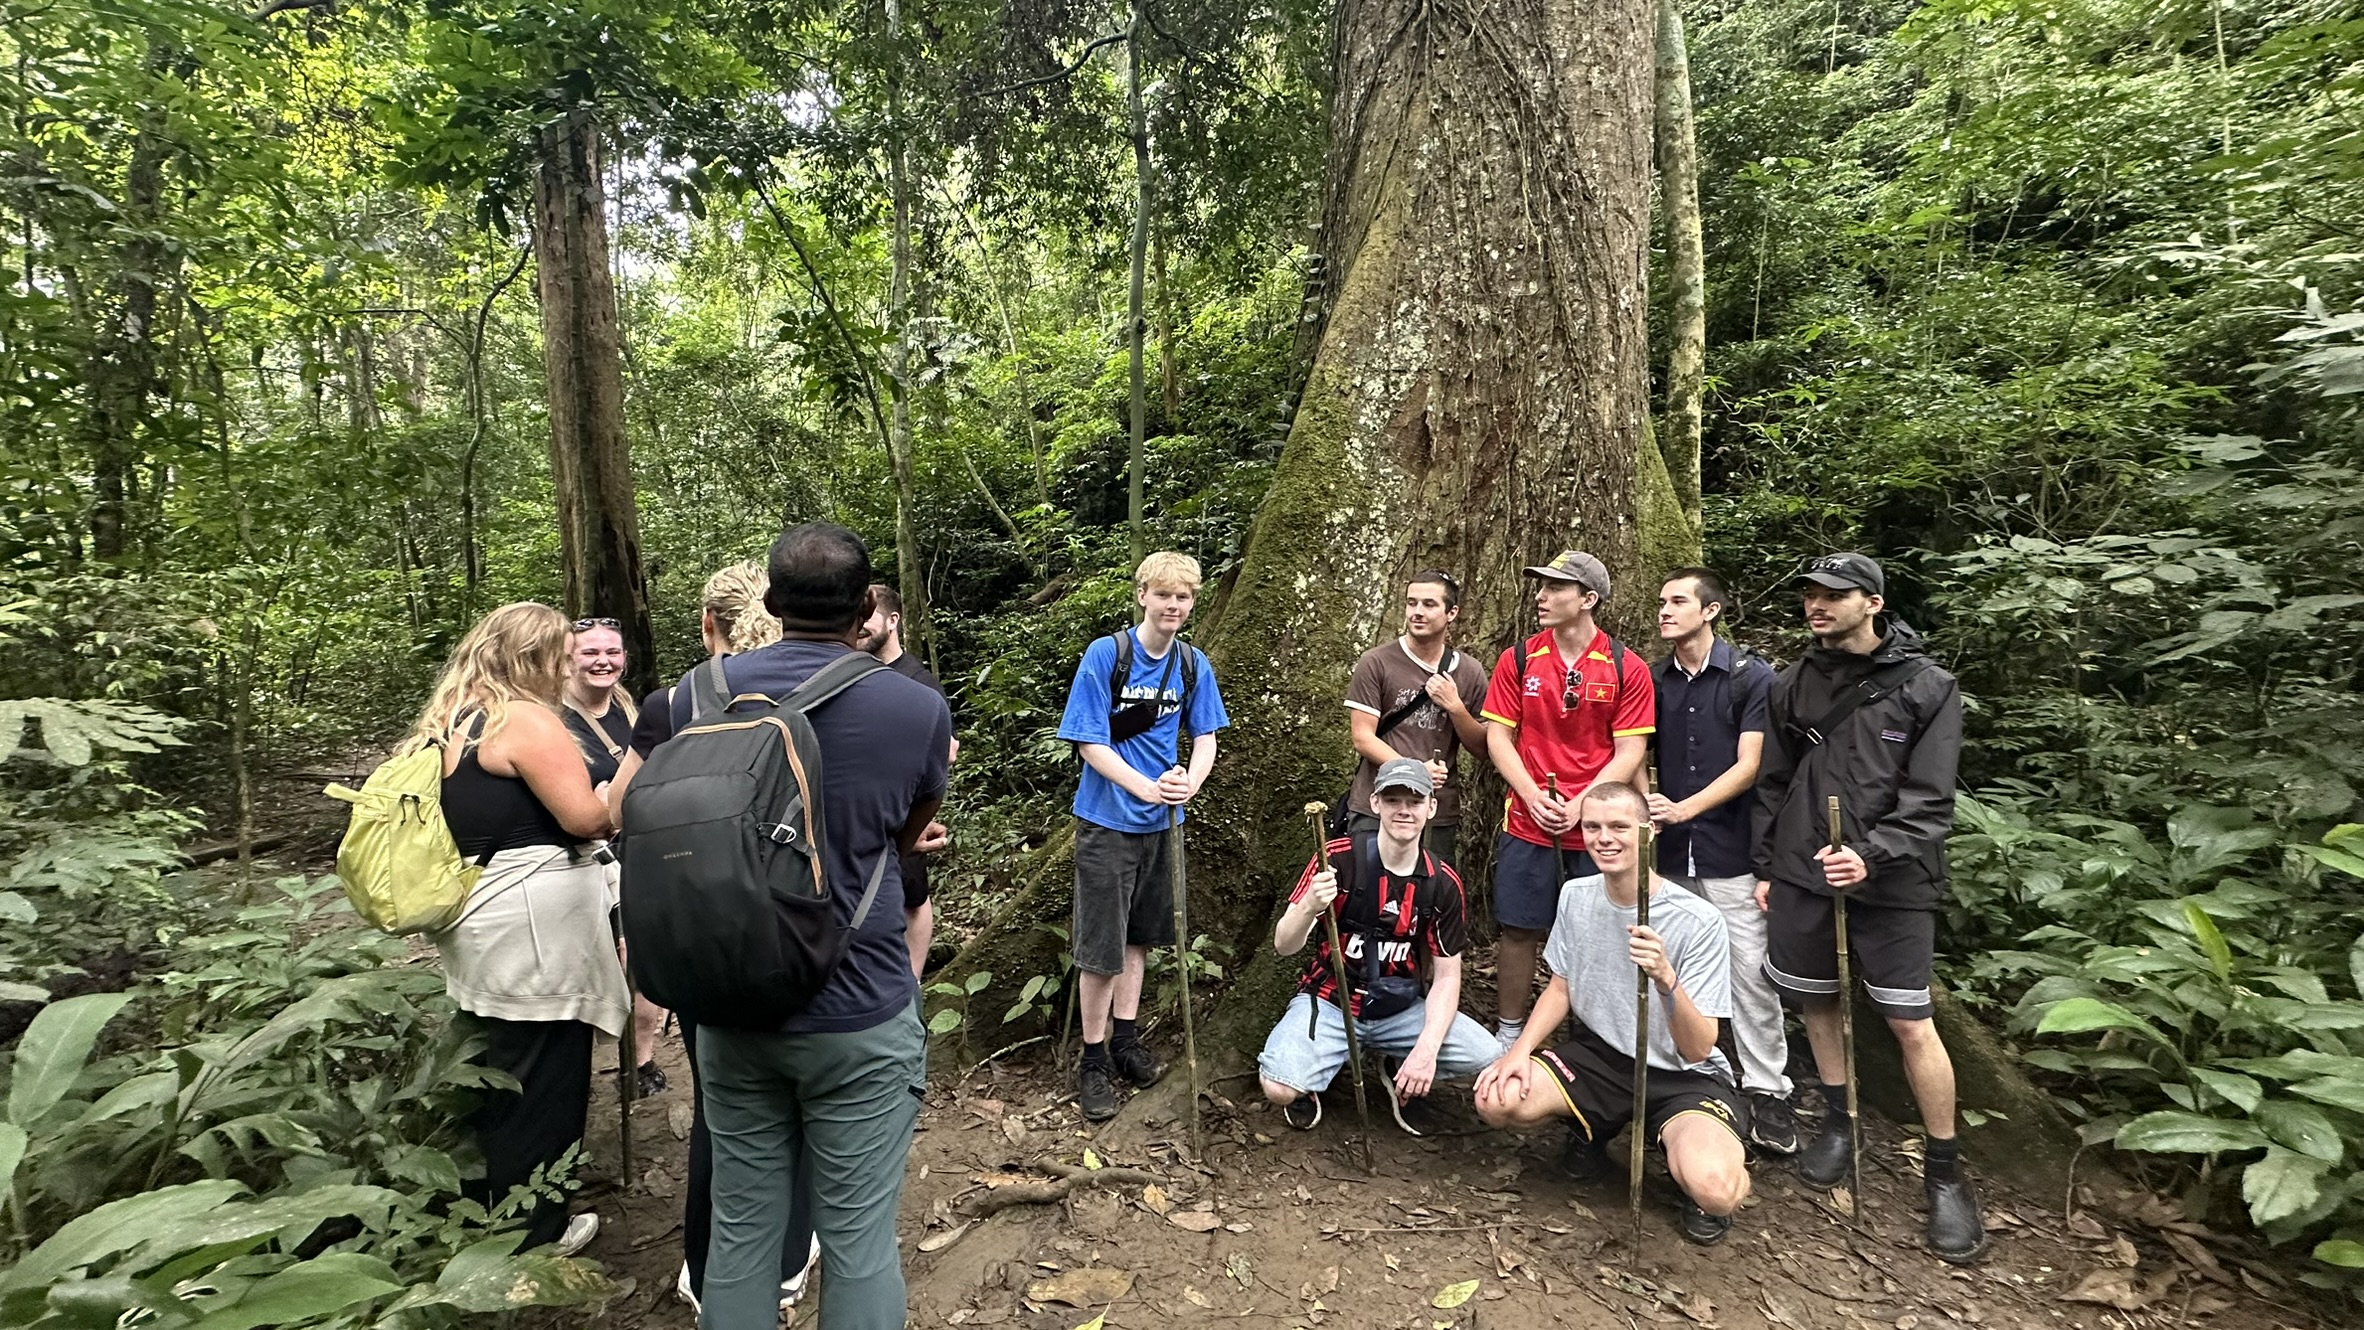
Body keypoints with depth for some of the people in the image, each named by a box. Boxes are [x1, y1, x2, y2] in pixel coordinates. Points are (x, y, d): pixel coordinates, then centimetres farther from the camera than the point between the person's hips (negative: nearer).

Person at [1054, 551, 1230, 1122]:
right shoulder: (1104, 655, -14)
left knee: (1140, 935, 17)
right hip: (1107, 821, -5)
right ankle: (1094, 1059, 18)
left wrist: (1189, 784, -18)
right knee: (1101, 946, 1)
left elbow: (1205, 738, 4)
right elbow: (1090, 743, -15)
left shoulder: (1193, 664, 0)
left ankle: (1125, 1038, 34)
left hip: (1162, 822, 5)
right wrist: (1147, 789, -27)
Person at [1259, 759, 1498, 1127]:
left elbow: (1446, 976, 0)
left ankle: (1404, 1074, 12)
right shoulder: (1339, 858, -15)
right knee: (1280, 1089, -28)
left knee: (1489, 1059, -18)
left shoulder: (1443, 882, -5)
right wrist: (1309, 908, -36)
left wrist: (1427, 1047, -16)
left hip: (1400, 1009, 3)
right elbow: (1284, 946, -14)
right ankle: (1307, 1086, 10)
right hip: (1329, 1002, -3)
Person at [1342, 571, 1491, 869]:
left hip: (1440, 816, 3)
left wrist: (1455, 707, -9)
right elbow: (1363, 738, -7)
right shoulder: (1376, 663, -3)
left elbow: (1481, 747, 8)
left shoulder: (1470, 672, 6)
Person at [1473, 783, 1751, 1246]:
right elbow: (1561, 987, 8)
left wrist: (1666, 979, -41)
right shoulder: (1575, 896, -5)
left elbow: (1698, 1049, -21)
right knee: (1496, 1098, -20)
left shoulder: (1698, 921, -20)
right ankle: (1591, 1130, 13)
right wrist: (1521, 1048, -8)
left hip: (1683, 1077, -4)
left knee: (1713, 1188, -34)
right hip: (1598, 1056, 4)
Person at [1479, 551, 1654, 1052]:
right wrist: (1534, 797, -10)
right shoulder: (1518, 659, 2)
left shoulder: (1626, 668, -3)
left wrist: (1581, 806, -14)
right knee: (1518, 931, 8)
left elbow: (1629, 751, -4)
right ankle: (1509, 1037, 23)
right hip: (1527, 824, 1)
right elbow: (1498, 736, 2)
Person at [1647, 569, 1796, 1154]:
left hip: (1731, 853, -3)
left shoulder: (1752, 677, -2)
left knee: (1750, 973, 0)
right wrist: (1645, 808, -3)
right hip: (1667, 852, 4)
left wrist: (1684, 809, -18)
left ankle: (1766, 1090, 14)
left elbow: (1749, 766, -8)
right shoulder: (1652, 681, 9)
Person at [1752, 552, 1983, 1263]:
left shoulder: (1927, 689, -4)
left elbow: (1928, 802, -9)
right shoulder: (1791, 687, 6)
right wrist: (1766, 867, 11)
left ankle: (1944, 1172, 18)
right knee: (1816, 1002, 14)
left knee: (1912, 1025, -1)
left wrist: (1870, 855, -23)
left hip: (1892, 881, -3)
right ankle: (1838, 1122, 35)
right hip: (1802, 874, 4)